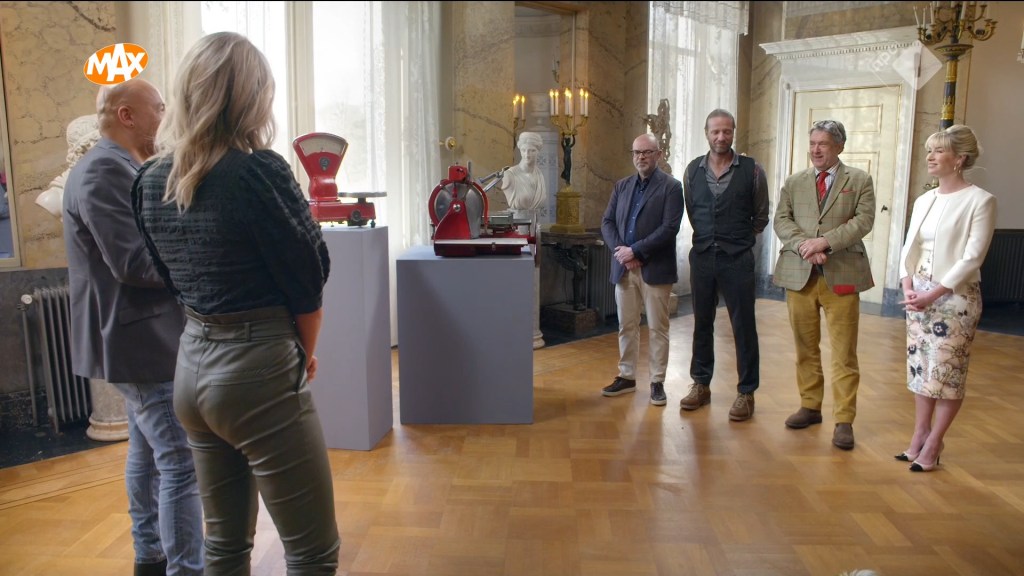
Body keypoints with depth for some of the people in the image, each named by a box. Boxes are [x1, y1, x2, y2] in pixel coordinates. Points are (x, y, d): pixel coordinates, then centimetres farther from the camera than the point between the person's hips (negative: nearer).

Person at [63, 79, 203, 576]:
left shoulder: (117, 167, 15)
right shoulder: (104, 171, -18)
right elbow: (136, 262, -25)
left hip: (143, 338, 11)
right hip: (144, 340, -11)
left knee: (148, 453, 19)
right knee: (183, 461, -7)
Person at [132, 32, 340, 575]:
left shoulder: (150, 179, 5)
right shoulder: (258, 170, -15)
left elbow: (173, 274, 13)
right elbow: (309, 275, -9)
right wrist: (304, 352, 7)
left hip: (192, 363, 8)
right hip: (257, 370, -8)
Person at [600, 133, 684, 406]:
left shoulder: (671, 187, -3)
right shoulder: (622, 186, 13)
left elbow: (670, 228, -14)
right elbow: (607, 222, 8)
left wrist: (635, 251, -18)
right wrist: (620, 250, -9)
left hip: (655, 268, -5)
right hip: (623, 267, 5)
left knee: (657, 328, 3)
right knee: (626, 326, 11)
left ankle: (657, 382, 12)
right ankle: (626, 377, 22)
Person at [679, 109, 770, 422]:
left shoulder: (752, 170, -3)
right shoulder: (693, 170, 4)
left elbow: (761, 216, 6)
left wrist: (738, 240, 10)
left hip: (737, 258, -3)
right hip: (702, 256, 3)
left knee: (743, 325, 2)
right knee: (702, 323, 11)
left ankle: (746, 392, 13)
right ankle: (701, 385, 24)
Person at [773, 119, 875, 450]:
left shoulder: (859, 180, 6)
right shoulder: (794, 182, 13)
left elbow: (864, 221, -6)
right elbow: (781, 221, 3)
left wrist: (825, 241, -18)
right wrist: (804, 245, -15)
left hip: (841, 275, -3)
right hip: (799, 274, 3)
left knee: (844, 353, -1)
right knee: (805, 348, 11)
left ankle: (844, 420, 6)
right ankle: (810, 407, 24)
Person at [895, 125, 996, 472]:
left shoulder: (980, 200, -8)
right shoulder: (924, 200, 11)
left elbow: (972, 258, -14)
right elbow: (909, 248, 9)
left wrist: (934, 294, -19)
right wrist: (908, 288, -7)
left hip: (955, 298, -6)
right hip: (918, 297, 6)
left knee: (947, 373, 1)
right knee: (920, 367, 10)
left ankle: (933, 443, 12)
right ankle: (919, 435, 21)